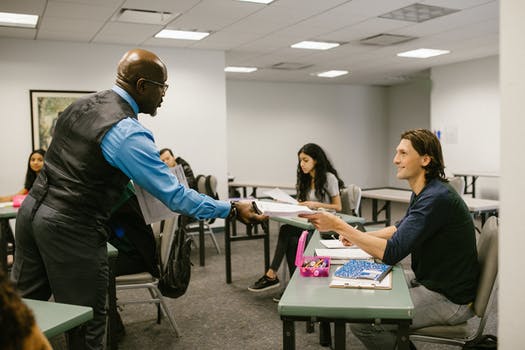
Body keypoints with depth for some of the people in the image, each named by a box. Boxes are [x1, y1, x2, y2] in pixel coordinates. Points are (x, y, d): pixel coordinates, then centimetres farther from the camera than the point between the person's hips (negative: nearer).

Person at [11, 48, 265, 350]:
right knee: (86, 325, 7)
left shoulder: (81, 105, 9)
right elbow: (175, 196, -18)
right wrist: (233, 210, -10)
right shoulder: (127, 132, -19)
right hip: (71, 228, -9)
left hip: (33, 209, 9)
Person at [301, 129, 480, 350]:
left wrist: (338, 225, -27)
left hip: (449, 298, -10)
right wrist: (358, 237, 7)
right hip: (427, 279, 10)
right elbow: (402, 227, 22)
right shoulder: (423, 192, 6)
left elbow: (390, 253, -30)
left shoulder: (437, 198, -26)